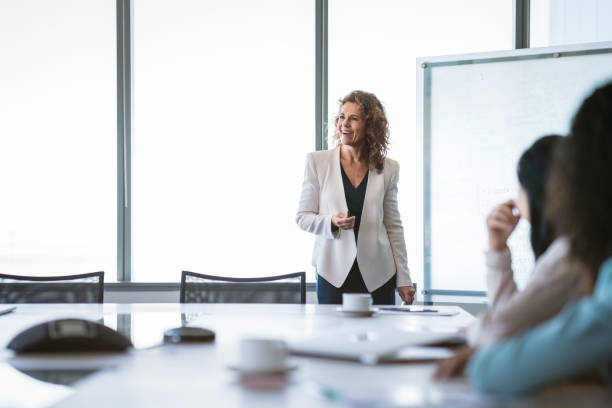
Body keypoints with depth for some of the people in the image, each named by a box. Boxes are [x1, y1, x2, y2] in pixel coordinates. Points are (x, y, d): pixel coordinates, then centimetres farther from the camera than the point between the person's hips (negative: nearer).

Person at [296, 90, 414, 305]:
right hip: (332, 274, -1)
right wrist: (331, 222, -15)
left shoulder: (388, 169, 6)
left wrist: (403, 279, 6)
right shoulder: (317, 161, 4)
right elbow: (302, 217, 5)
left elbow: (394, 226, 9)